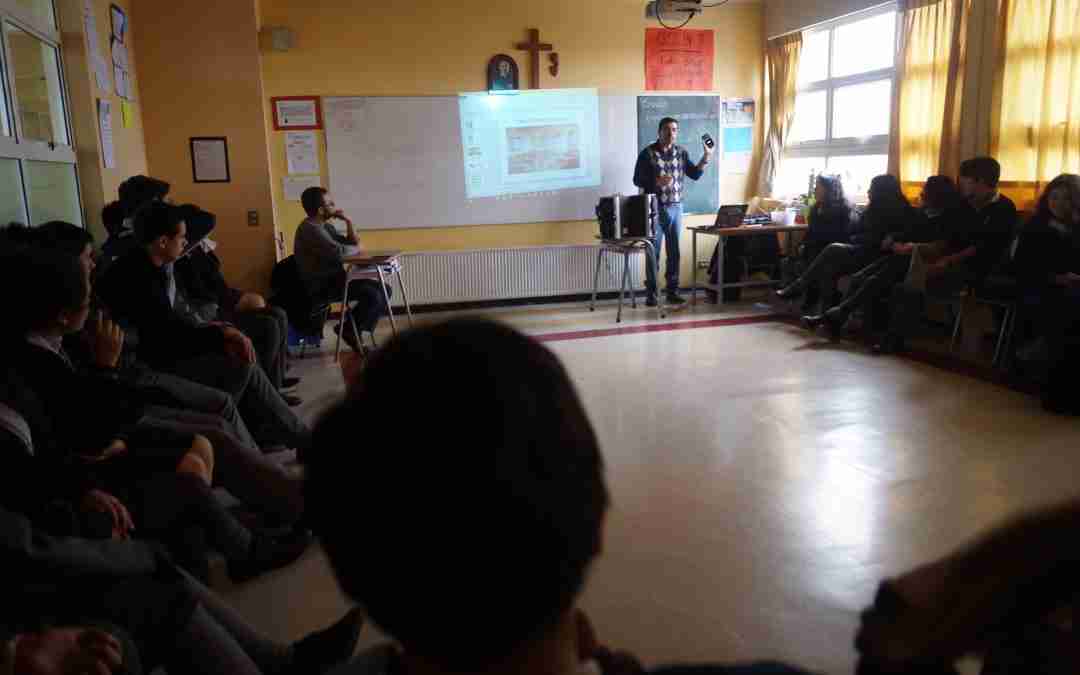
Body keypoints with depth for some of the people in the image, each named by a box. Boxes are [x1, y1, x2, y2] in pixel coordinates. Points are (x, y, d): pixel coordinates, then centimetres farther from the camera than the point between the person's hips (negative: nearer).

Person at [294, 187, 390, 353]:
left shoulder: (325, 226, 15)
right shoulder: (310, 228, -16)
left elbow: (353, 242, 16)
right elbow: (338, 252, -27)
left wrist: (348, 221, 2)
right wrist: (356, 248, -7)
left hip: (333, 280, 10)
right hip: (321, 287, -10)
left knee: (383, 289, 3)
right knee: (373, 295, -23)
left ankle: (355, 328, 7)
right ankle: (350, 330, -1)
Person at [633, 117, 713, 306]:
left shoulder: (681, 152, 7)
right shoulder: (647, 153, -5)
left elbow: (695, 175, 8)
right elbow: (637, 180, -6)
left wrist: (706, 157, -5)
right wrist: (657, 182, -21)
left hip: (676, 208, 4)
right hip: (655, 208, -4)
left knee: (675, 252, 6)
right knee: (653, 252, 0)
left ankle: (673, 291, 15)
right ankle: (651, 293, 8)